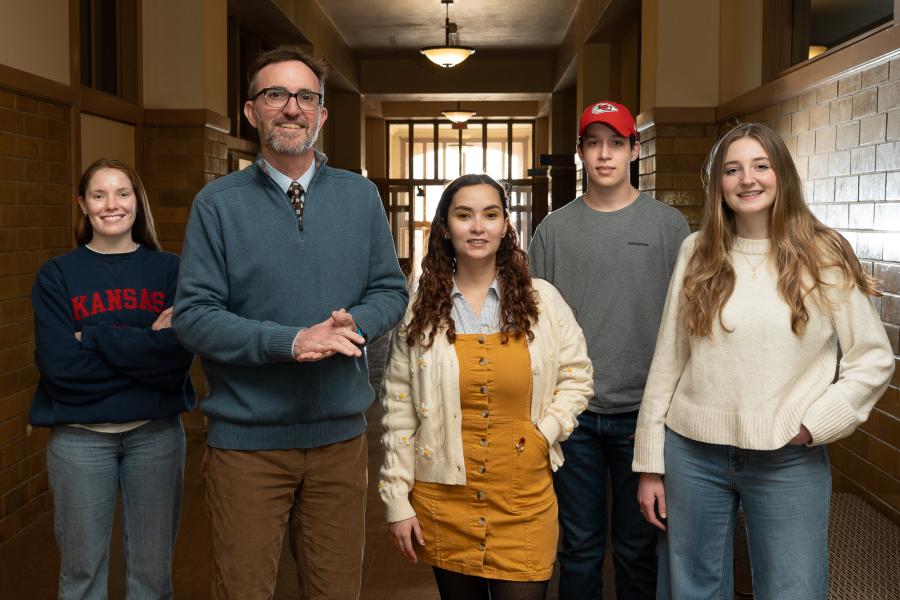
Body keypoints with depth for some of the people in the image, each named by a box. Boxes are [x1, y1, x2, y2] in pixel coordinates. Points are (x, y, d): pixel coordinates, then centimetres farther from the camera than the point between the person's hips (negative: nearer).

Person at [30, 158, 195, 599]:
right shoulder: (56, 276, 0)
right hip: (80, 436, 0)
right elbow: (60, 364, -12)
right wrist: (145, 344, -13)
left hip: (156, 431, 1)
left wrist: (96, 339, -16)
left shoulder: (169, 270, 2)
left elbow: (179, 353, -12)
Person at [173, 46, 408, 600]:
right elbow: (194, 316, -9)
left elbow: (392, 290, 6)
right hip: (246, 435, -2)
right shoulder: (217, 203, -4)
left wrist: (355, 324, -16)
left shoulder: (361, 196, 5)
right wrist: (290, 341, -21)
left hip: (340, 430, 3)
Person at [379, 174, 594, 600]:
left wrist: (545, 434, -7)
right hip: (443, 502, 1)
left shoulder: (541, 300, 0)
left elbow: (576, 377, 9)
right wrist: (397, 502, 1)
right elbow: (399, 409, 2)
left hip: (524, 501, 0)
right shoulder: (421, 309, 0)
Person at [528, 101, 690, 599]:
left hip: (642, 411, -1)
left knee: (638, 547, 10)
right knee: (579, 545, 11)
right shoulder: (554, 229, 5)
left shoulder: (668, 225, 2)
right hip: (572, 413, 1)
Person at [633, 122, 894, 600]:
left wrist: (814, 424, -11)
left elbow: (873, 359, 1)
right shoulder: (696, 253, 3)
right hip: (692, 453, 2)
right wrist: (650, 463, 3)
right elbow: (667, 361, 4)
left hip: (789, 461, -2)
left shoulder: (825, 256, -2)